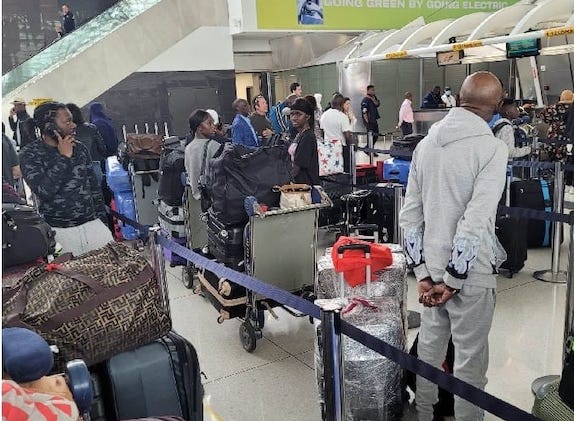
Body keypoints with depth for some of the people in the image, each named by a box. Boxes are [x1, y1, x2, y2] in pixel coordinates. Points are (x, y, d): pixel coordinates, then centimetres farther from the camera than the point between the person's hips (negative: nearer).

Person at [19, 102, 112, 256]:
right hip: (59, 231, -4)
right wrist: (63, 157, -17)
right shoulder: (29, 155, -6)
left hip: (93, 224, 4)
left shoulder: (80, 148, 7)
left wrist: (102, 217, 14)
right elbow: (44, 191, -20)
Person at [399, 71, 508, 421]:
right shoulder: (492, 148, -14)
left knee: (429, 350, 20)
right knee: (470, 360, 10)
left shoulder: (427, 143, 4)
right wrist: (454, 280, -14)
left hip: (431, 269, 6)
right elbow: (475, 222, -22)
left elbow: (409, 214, 2)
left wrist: (423, 273, 2)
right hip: (469, 273, -6)